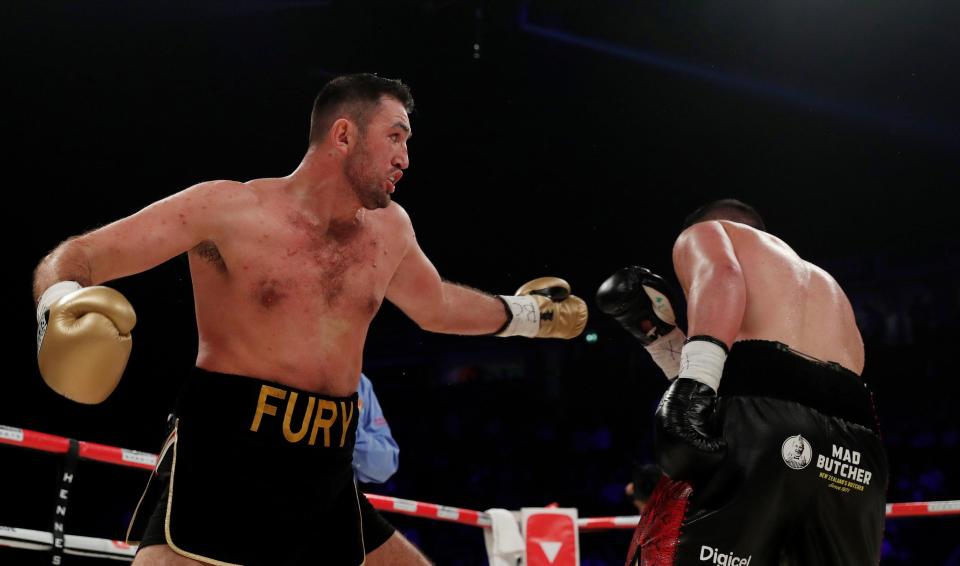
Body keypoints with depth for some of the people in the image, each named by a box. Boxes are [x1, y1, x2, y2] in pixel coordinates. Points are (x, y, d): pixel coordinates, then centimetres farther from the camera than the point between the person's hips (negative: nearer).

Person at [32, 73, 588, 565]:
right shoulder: (229, 208, -7)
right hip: (221, 464, -6)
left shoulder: (390, 229, 12)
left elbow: (438, 305, 34)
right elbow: (75, 257, -8)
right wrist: (62, 303, -30)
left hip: (328, 480, 6)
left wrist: (522, 313, 39)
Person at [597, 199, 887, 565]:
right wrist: (658, 333, 39)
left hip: (758, 420, -6)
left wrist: (693, 380, -18)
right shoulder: (826, 286, 42)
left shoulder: (702, 234, 24)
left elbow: (719, 274, -3)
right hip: (854, 439, 6)